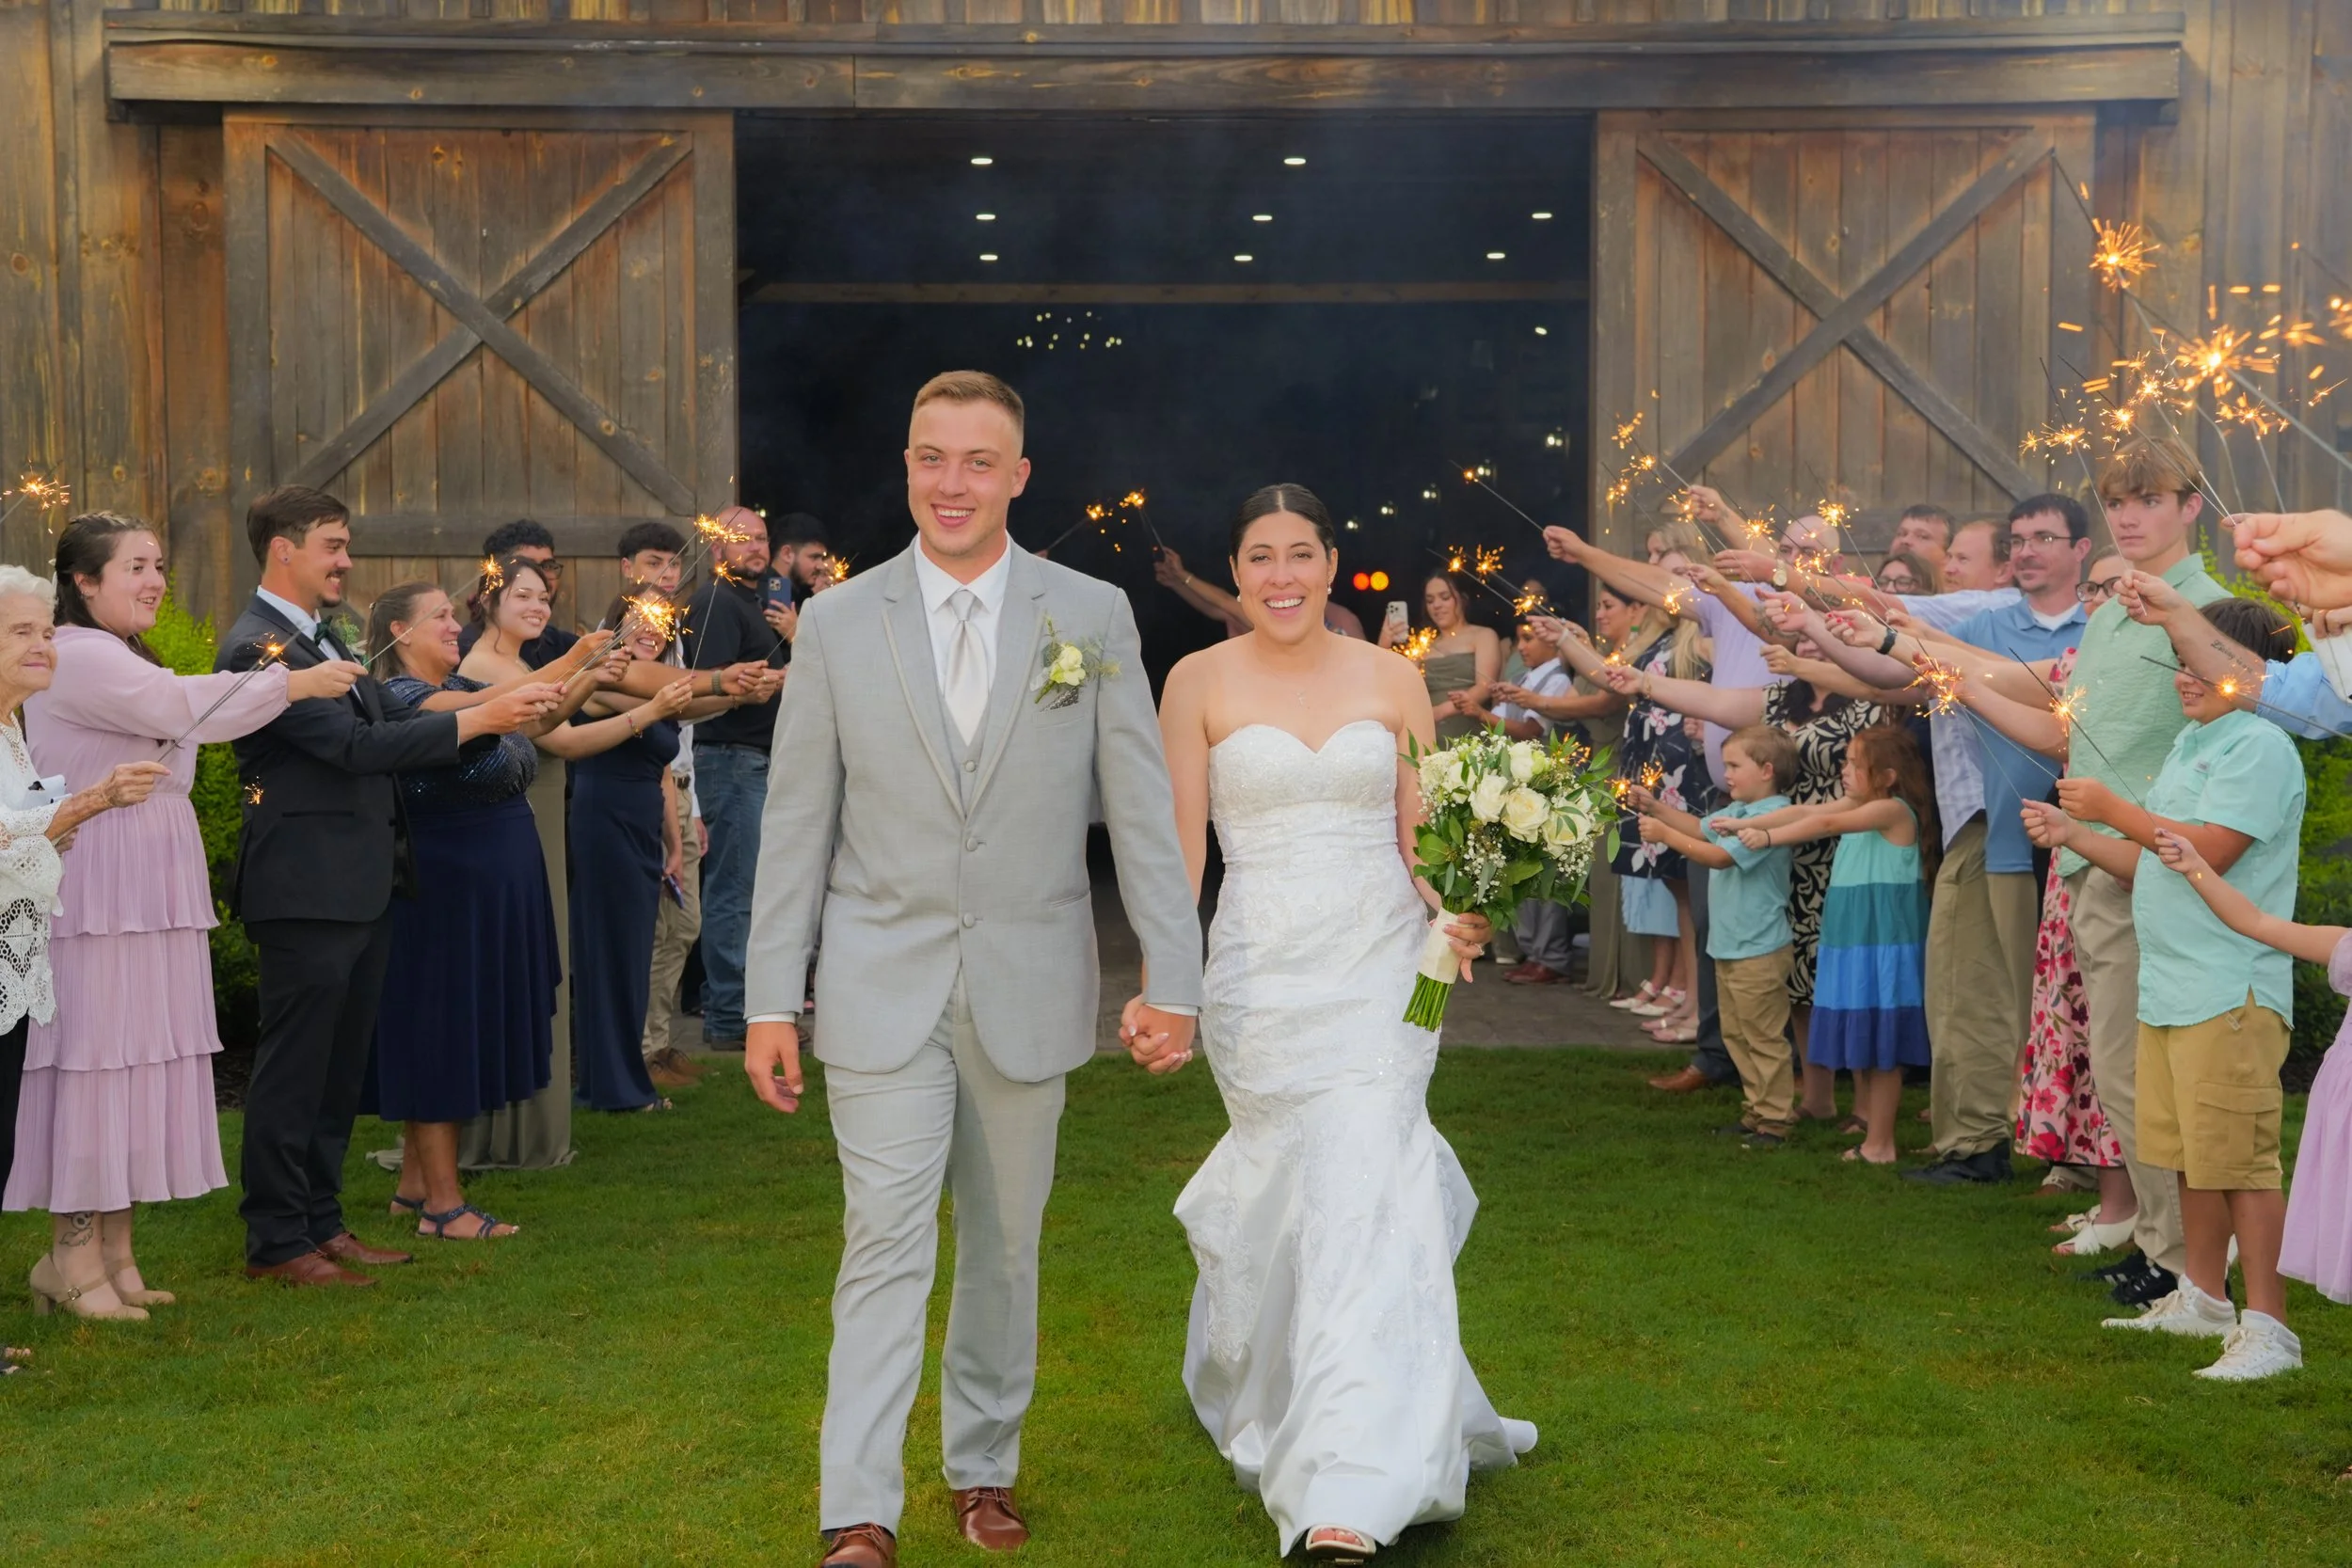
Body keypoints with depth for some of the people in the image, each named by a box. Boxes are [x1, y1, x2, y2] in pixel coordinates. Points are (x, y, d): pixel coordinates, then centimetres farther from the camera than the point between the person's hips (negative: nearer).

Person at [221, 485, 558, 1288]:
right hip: (307, 889, -9)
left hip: (361, 884, 9)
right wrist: (479, 719, -21)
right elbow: (356, 744, -22)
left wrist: (512, 707, 4)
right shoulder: (258, 645, -16)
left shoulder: (321, 636, 15)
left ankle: (321, 1221, 25)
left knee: (340, 1068, 15)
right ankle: (275, 1241, 10)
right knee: (294, 1069, 0)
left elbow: (392, 717, 15)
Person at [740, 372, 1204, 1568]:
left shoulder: (1092, 615, -1)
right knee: (885, 1248, -4)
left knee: (1004, 1247, 13)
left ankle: (983, 1467, 31)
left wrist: (1173, 979, -5)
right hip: (883, 988, -1)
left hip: (1029, 987, 1)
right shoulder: (837, 622, 0)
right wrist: (770, 999, -1)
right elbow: (796, 824, 1)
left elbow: (1141, 809, -1)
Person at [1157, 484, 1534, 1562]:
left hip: (1380, 968, 1)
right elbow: (1182, 846, 0)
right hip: (1261, 975, 0)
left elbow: (1423, 836, 7)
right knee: (1292, 1197, 6)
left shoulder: (1391, 681, 6)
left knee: (1359, 1200, -8)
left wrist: (1455, 912, -13)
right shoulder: (1200, 683, 1)